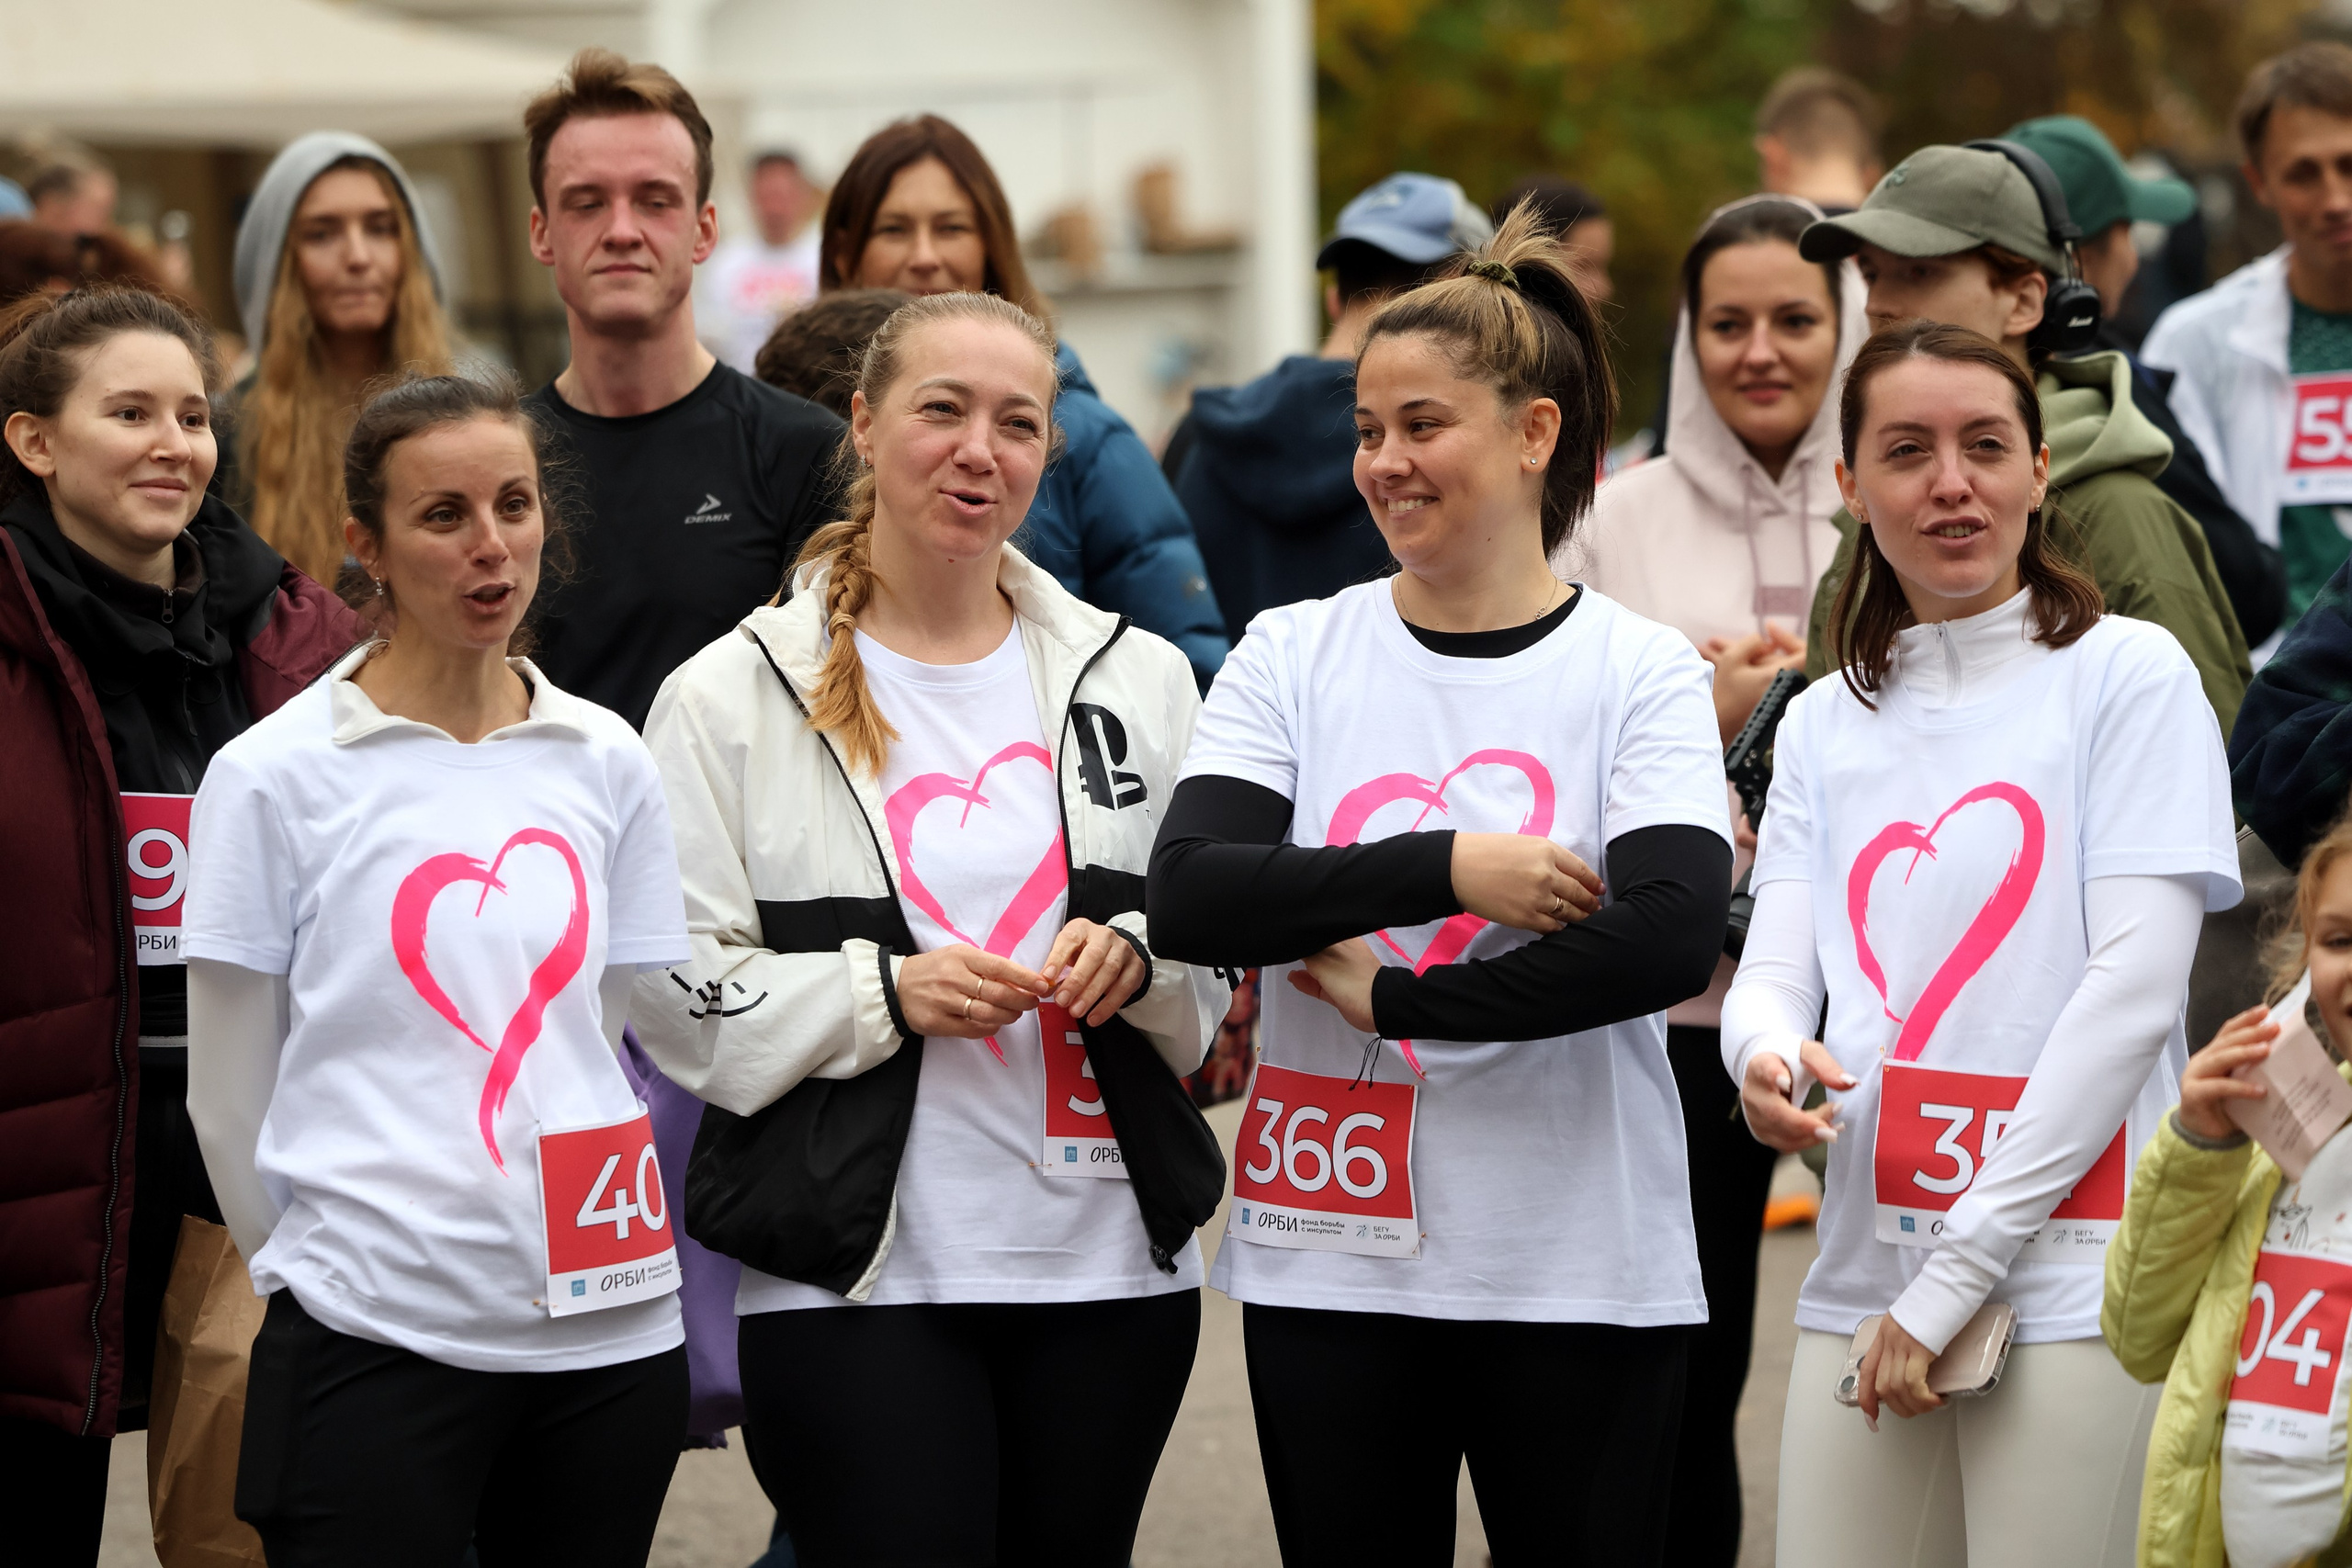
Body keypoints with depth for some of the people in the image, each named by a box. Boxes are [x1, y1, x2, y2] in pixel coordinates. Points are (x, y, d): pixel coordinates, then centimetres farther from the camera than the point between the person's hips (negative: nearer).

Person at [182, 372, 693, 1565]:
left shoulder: (608, 762, 8)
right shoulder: (272, 775, -3)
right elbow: (228, 1093, 2)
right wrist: (310, 1268, 8)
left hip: (610, 1333, 4)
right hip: (375, 1336, -3)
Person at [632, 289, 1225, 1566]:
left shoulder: (1134, 678, 11)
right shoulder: (734, 695, 1)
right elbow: (674, 992, -5)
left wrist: (1136, 959, -6)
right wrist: (884, 994, -17)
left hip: (1110, 1268, 4)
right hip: (853, 1277, -4)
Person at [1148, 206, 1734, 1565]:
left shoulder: (1642, 672, -1)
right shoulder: (1294, 654, 6)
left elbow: (1671, 938, -16)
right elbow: (1191, 899, -8)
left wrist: (1393, 1000, -13)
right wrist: (1448, 867, -16)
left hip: (1579, 1268, -2)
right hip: (1331, 1261, 2)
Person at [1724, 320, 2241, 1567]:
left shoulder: (2128, 673, 0)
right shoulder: (1824, 725, 15)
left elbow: (2137, 983, -8)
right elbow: (1773, 965, 7)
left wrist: (1956, 1272, -11)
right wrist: (1766, 1058, -20)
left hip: (2073, 1287, -4)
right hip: (1862, 1281, 4)